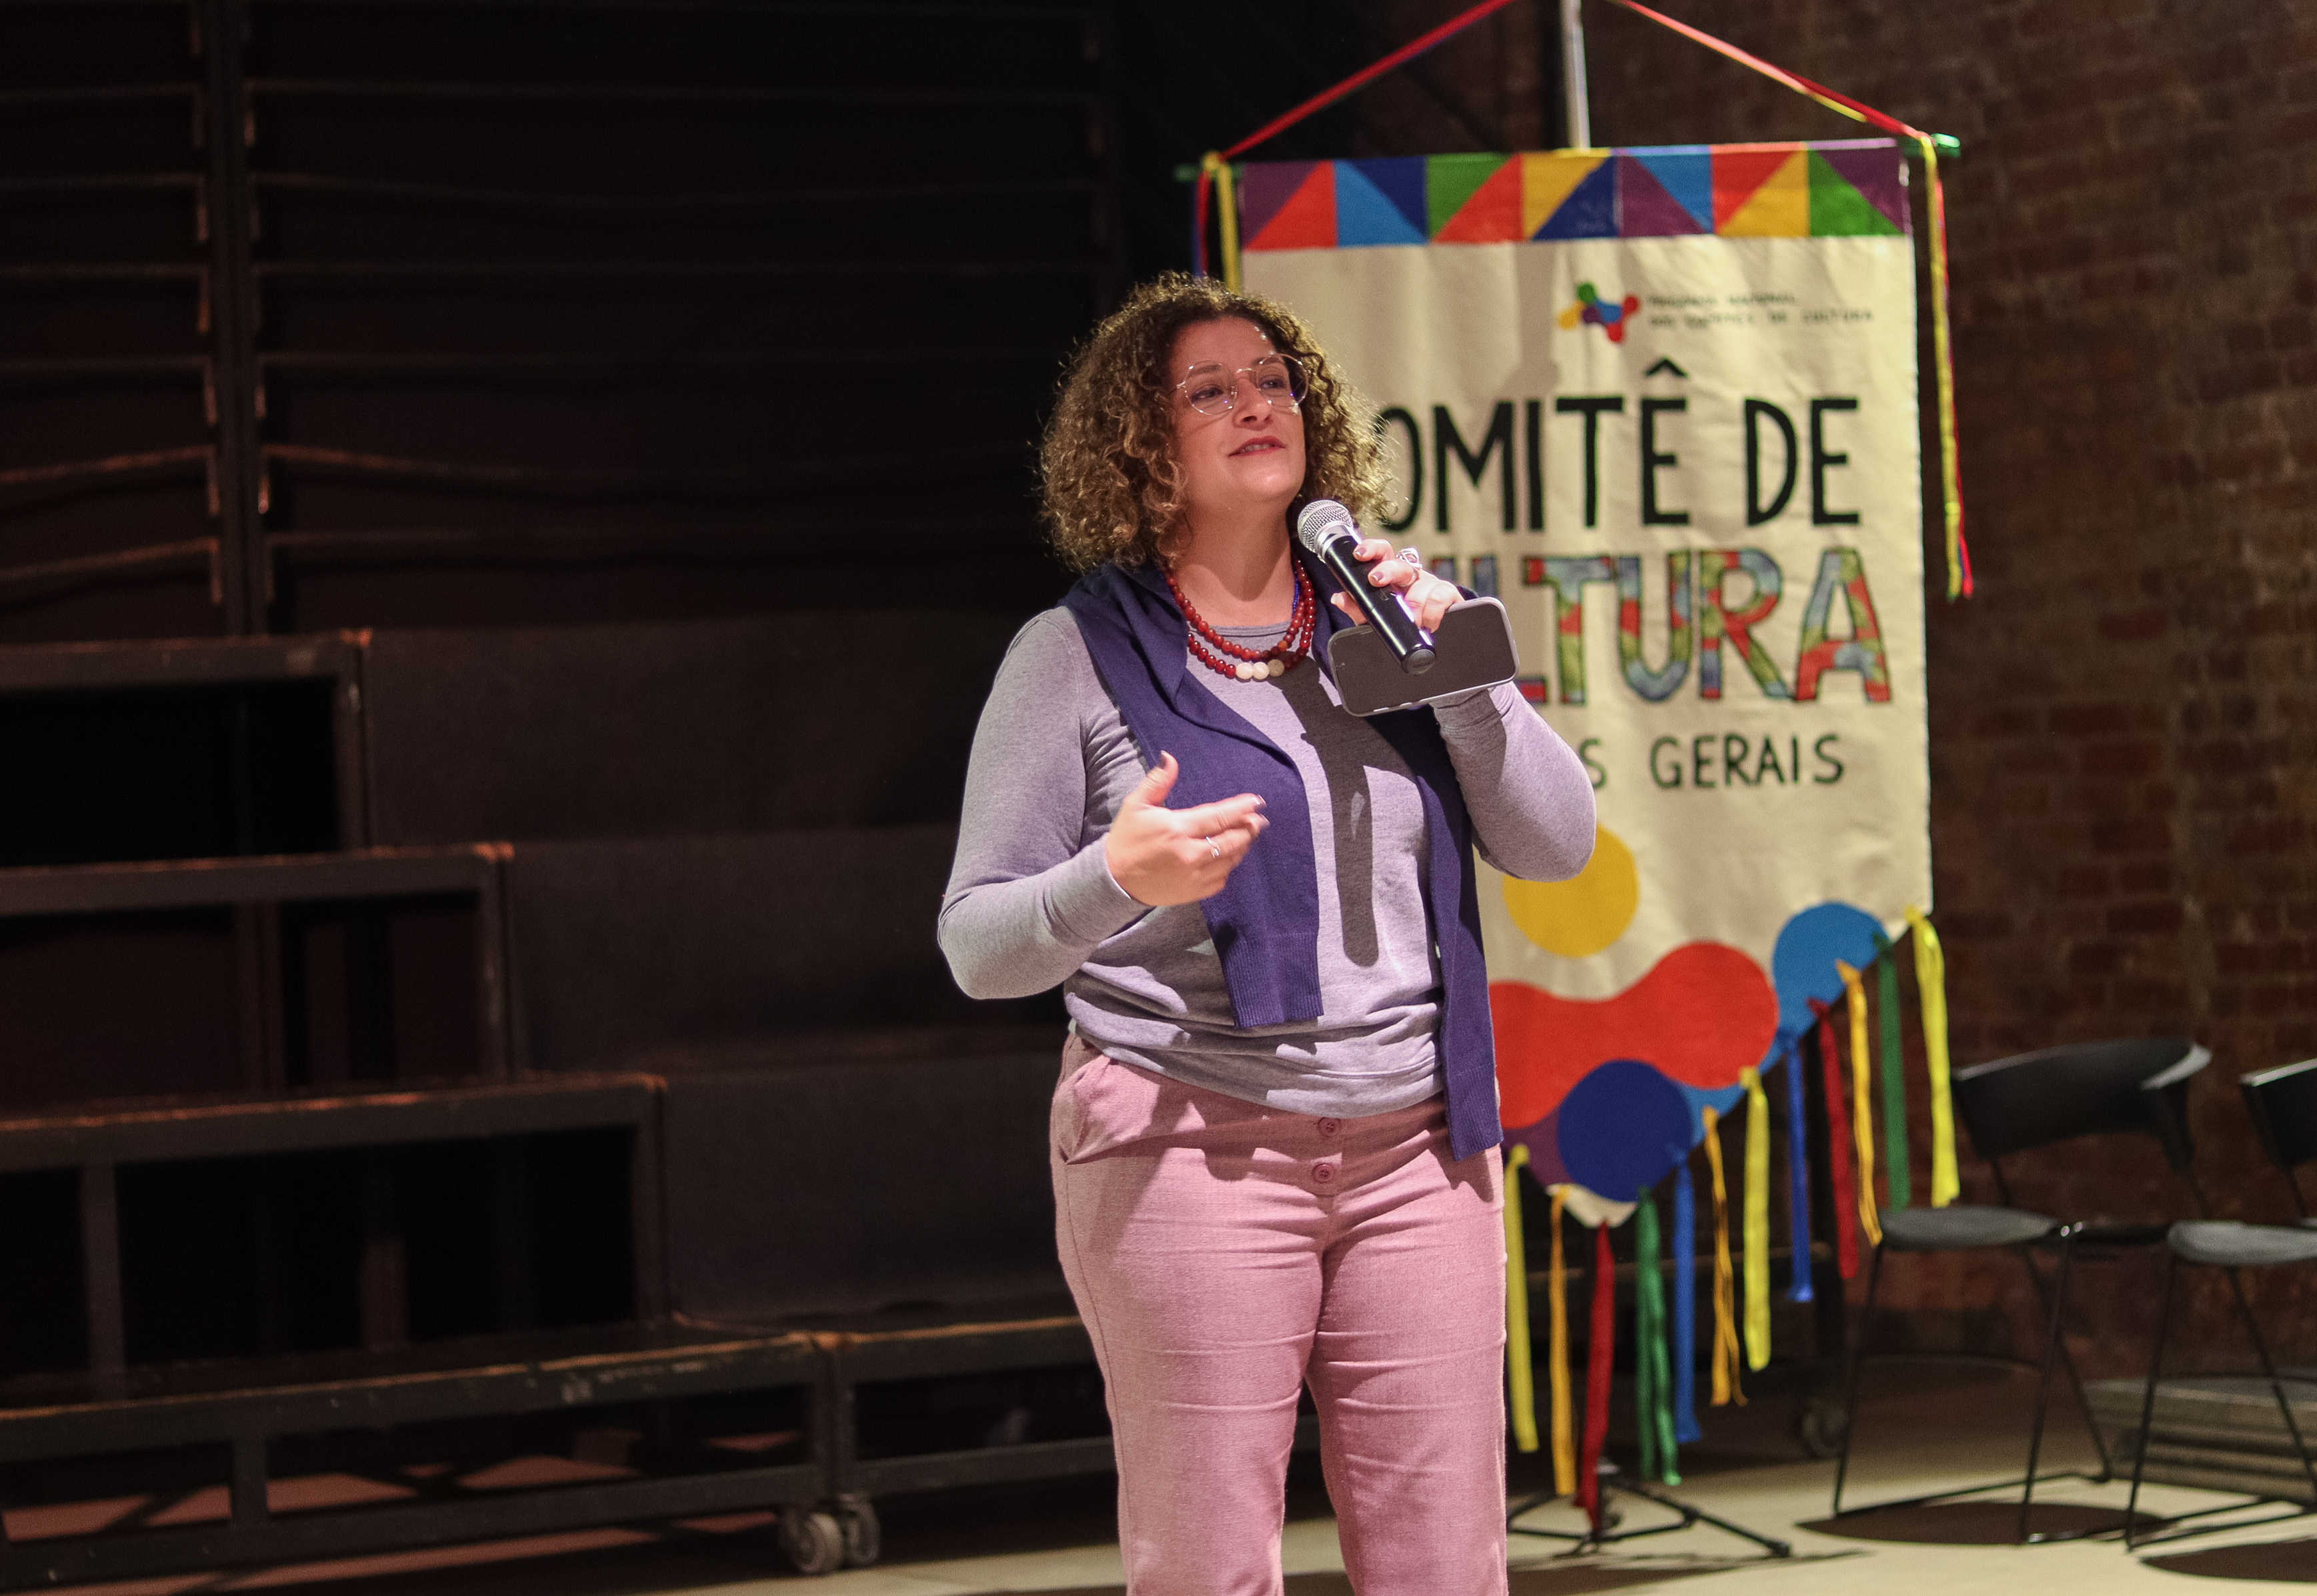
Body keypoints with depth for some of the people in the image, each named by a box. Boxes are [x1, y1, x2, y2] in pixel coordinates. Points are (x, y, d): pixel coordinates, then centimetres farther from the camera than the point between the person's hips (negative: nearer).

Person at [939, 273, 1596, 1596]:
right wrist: (1115, 880, -22)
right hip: (1189, 1142, -4)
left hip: (1416, 1150, 4)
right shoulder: (1078, 656, 1)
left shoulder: (1385, 621, 14)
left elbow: (1557, 844, 9)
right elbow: (978, 944, -2)